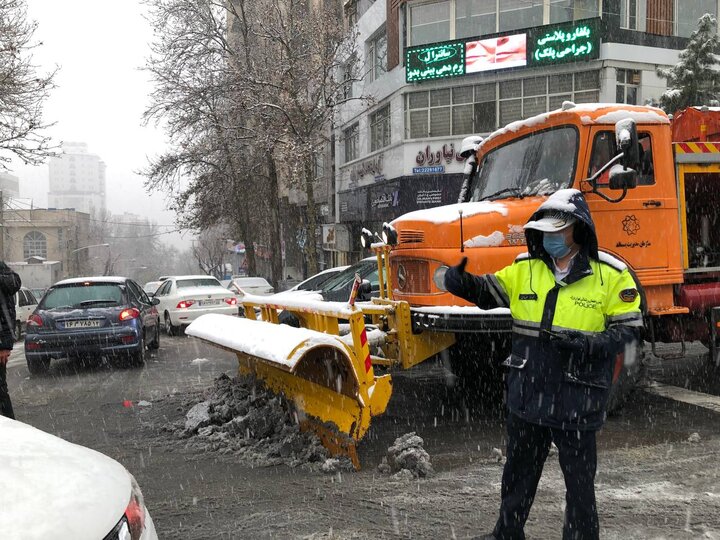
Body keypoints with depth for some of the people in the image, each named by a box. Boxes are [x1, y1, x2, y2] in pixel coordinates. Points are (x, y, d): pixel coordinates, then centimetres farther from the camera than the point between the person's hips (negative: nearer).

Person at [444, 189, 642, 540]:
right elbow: (486, 290, 4)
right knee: (518, 471, 21)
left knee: (579, 478, 11)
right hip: (526, 393, 4)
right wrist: (460, 282, -18)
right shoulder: (525, 269, 3)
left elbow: (628, 330, -6)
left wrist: (588, 344, -24)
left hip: (577, 400, -4)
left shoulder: (610, 276, -7)